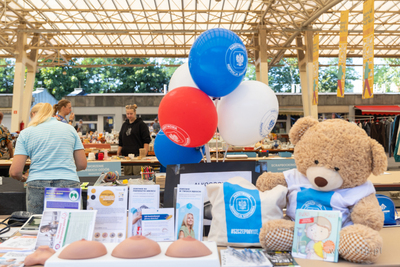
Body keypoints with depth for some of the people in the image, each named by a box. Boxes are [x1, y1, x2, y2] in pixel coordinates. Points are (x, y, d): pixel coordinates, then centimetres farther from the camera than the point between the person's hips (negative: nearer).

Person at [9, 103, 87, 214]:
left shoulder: (26, 133, 8)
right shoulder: (70, 129, 12)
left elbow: (15, 172, 2)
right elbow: (82, 164, 10)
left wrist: (22, 178, 24)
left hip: (38, 188, 0)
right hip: (69, 185, 1)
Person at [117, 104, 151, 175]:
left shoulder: (141, 124, -2)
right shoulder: (124, 125, 15)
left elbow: (146, 141, -7)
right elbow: (120, 142, 22)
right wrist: (118, 154, 16)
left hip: (138, 156, -5)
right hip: (126, 156, 5)